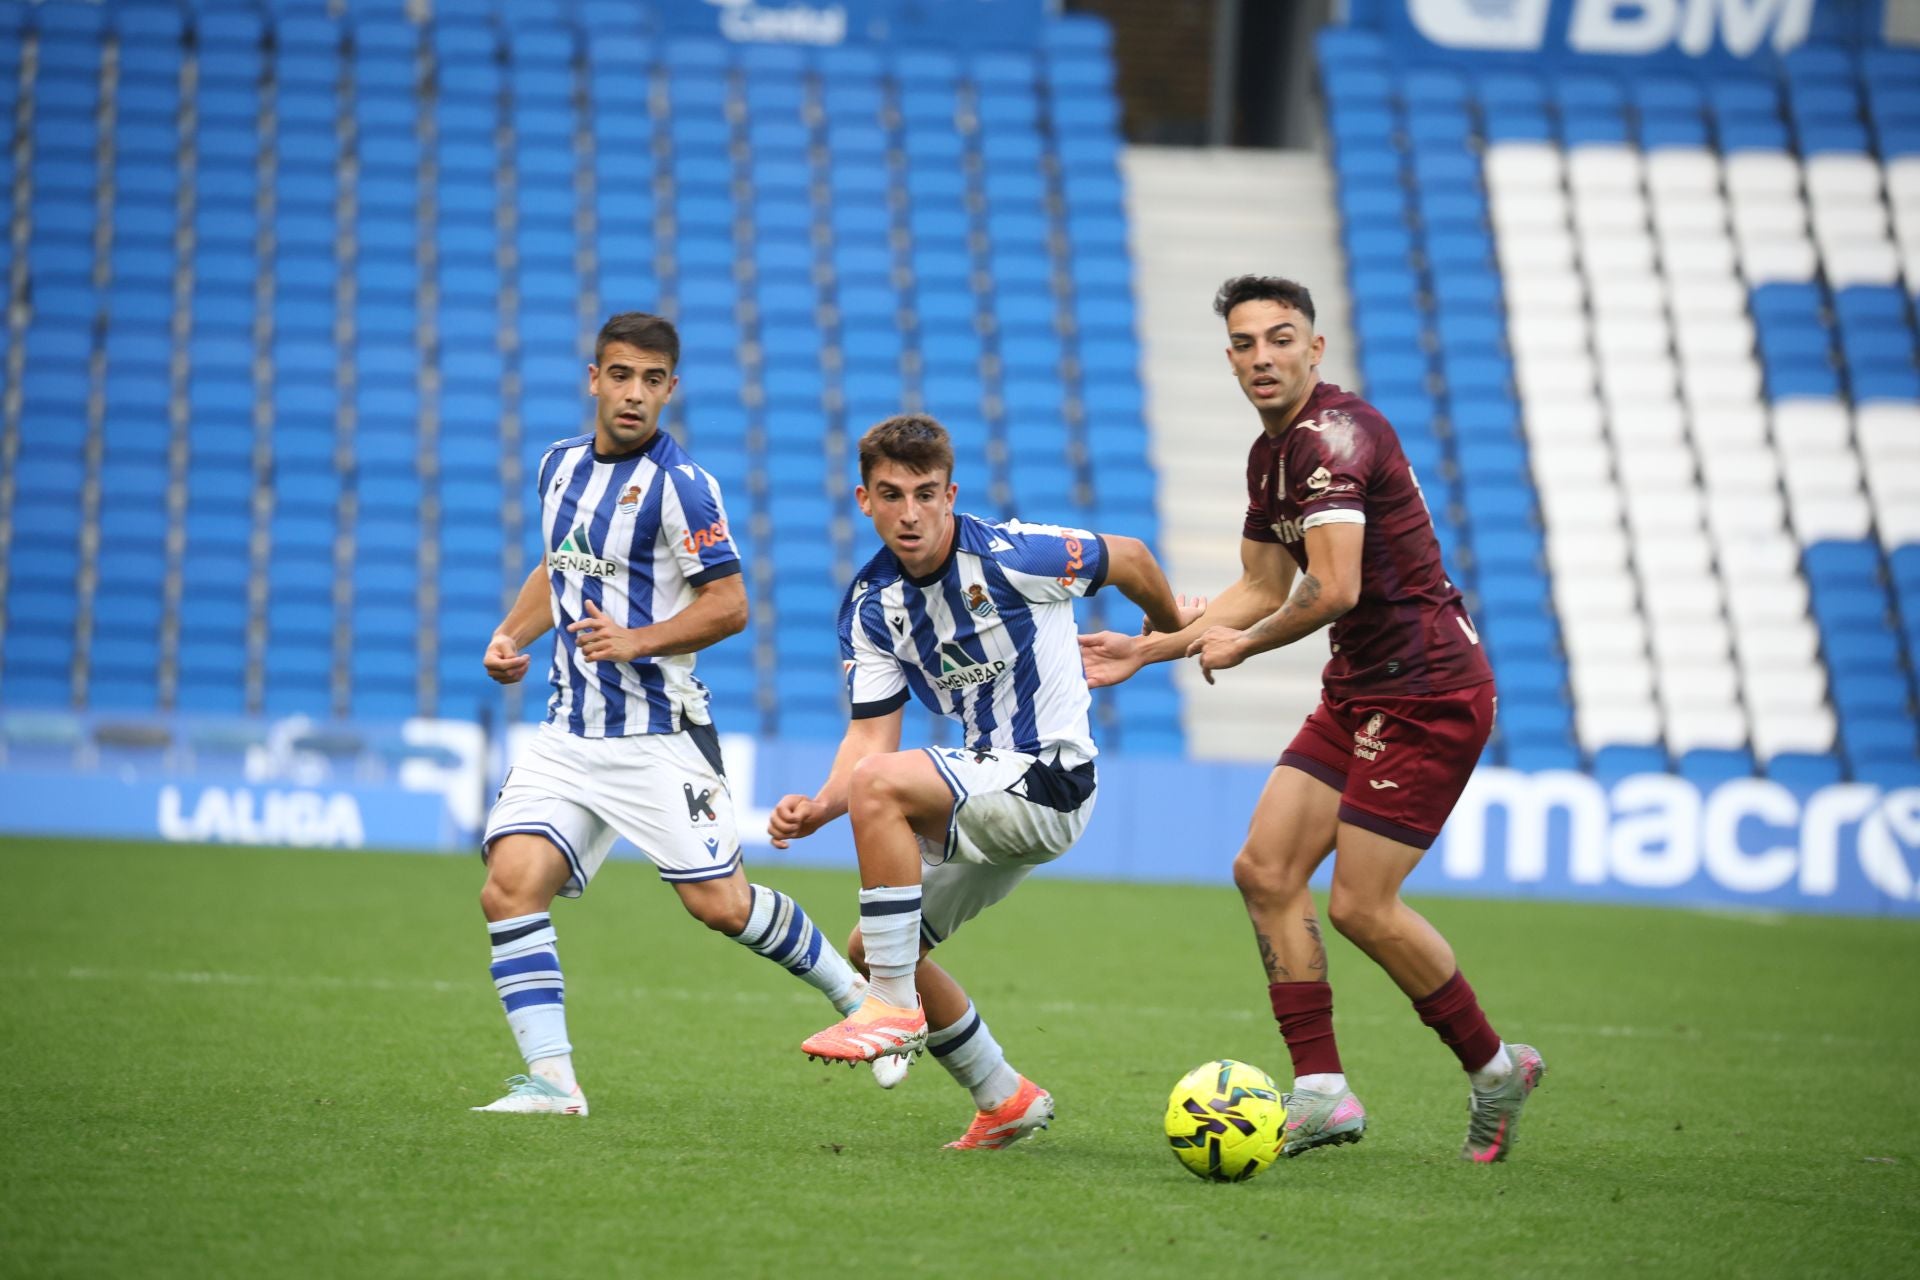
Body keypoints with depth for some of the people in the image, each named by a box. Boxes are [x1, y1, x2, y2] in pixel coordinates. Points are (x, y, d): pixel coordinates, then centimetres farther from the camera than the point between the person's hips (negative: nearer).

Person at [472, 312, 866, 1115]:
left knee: (720, 905, -6)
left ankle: (858, 997, 18)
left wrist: (638, 641, -23)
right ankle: (551, 1081, -11)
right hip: (568, 735, 6)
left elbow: (728, 604, -11)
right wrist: (511, 636, 10)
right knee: (510, 889, -12)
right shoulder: (560, 465, 10)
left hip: (657, 736, -6)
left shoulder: (679, 485, -11)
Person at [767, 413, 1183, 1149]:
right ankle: (1005, 1101, 27)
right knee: (875, 952, 11)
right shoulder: (870, 606, 1)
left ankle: (894, 1008, -24)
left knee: (880, 786, -30)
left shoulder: (1006, 556, -17)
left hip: (1048, 779, -8)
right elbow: (872, 735, -2)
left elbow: (1127, 558, -1)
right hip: (986, 794, 8)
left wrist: (1175, 633, 17)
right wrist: (819, 808, -22)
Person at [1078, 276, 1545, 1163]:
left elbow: (1333, 591, -27)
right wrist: (1149, 648, 18)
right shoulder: (1273, 453, 12)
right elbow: (1261, 590, 23)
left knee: (1362, 906, -8)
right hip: (1358, 691, 10)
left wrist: (1242, 645, -10)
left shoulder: (1333, 435, -19)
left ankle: (1493, 1068, 11)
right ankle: (1321, 1092, 4)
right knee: (1265, 871, 2)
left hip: (1429, 692, -10)